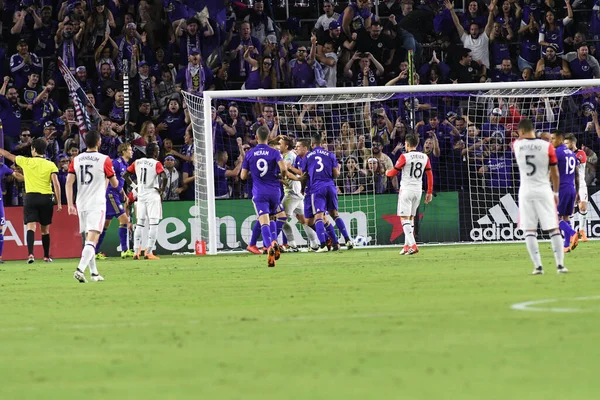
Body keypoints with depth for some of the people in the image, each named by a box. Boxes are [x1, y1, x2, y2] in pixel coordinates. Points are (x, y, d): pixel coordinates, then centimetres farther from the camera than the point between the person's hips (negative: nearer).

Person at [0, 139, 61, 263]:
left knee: (31, 227, -8)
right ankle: (46, 256, 20)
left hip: (31, 197, -1)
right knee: (45, 229, 13)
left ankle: (30, 254, -28)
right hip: (46, 199, 1)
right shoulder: (51, 165, 2)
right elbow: (56, 184, -7)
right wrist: (58, 202, -5)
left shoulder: (26, 162, 2)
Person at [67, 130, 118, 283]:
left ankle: (94, 272, 18)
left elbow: (69, 183, 0)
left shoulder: (76, 160, 6)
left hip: (81, 205, 5)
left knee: (88, 239, 16)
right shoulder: (104, 160, -5)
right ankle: (80, 269, -29)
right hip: (97, 204, -5)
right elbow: (115, 184, 2)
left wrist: (70, 204, 1)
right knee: (92, 240, -12)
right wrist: (107, 177, 24)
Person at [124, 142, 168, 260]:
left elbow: (126, 174, 12)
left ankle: (136, 251, 8)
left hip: (141, 196, 5)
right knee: (154, 224, -3)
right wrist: (162, 190, -8)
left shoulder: (137, 162, 7)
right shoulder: (156, 164, -9)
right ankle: (148, 252, -9)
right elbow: (164, 177, -23)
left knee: (139, 224, 11)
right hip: (153, 196, -5)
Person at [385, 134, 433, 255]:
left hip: (406, 189, -6)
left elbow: (393, 173, -3)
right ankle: (407, 245, 17)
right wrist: (429, 192, 15)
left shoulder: (404, 157, -10)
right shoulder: (425, 157, 6)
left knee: (404, 218, -6)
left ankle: (413, 245, -20)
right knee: (411, 218, 17)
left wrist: (387, 172, 21)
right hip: (418, 190, 6)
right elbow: (430, 175, 8)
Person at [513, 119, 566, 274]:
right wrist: (556, 192, 13)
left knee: (530, 231, 3)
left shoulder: (517, 145, -2)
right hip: (544, 191, -1)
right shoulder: (547, 146, -5)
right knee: (553, 229, 4)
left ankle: (538, 266, -5)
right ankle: (560, 264, 1)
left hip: (526, 192, 1)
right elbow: (555, 173, 2)